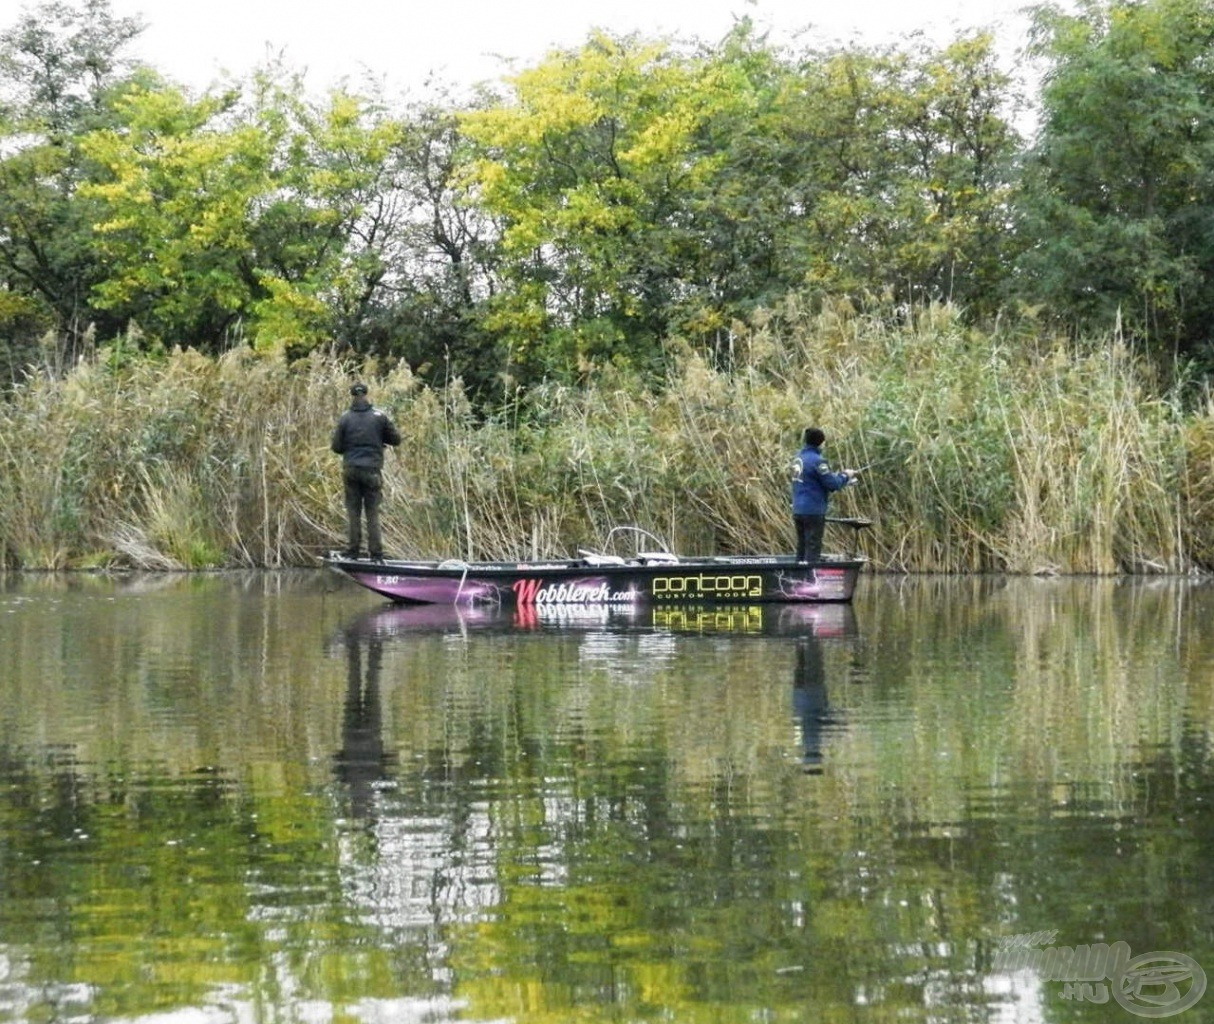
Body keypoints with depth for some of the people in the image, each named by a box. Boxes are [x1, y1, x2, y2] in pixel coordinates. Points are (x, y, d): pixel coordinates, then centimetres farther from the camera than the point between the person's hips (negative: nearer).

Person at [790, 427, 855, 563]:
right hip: (814, 511, -8)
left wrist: (839, 475, 14)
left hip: (798, 510, 8)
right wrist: (845, 476, 3)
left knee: (802, 547, 14)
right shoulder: (816, 460, -17)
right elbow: (832, 484, -15)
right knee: (813, 548, -4)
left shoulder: (798, 458, 9)